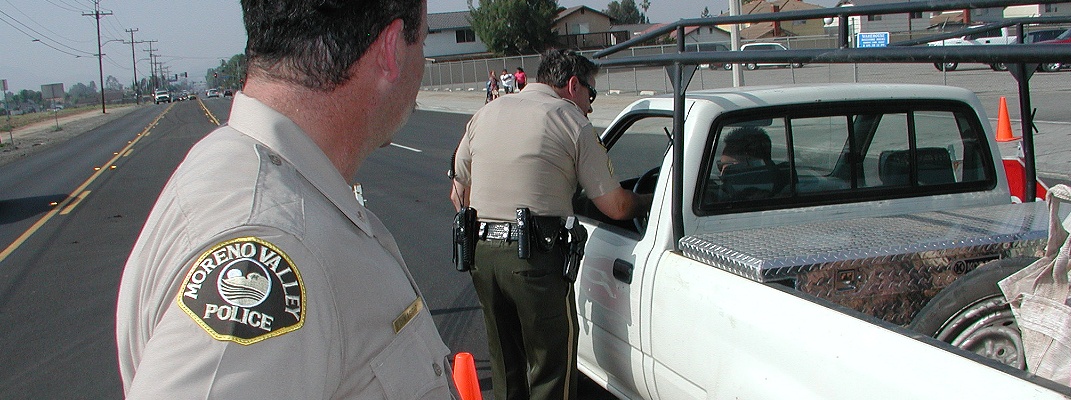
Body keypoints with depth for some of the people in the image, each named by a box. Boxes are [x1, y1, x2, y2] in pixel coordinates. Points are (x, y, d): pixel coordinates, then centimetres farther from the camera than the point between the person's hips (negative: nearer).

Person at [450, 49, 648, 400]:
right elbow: (615, 207, -2)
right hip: (537, 256, -6)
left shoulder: (486, 113, 15)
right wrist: (650, 202, 18)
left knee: (505, 365, 20)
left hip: (481, 252, 6)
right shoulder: (572, 121, -1)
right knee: (553, 369, 6)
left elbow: (459, 194, 20)